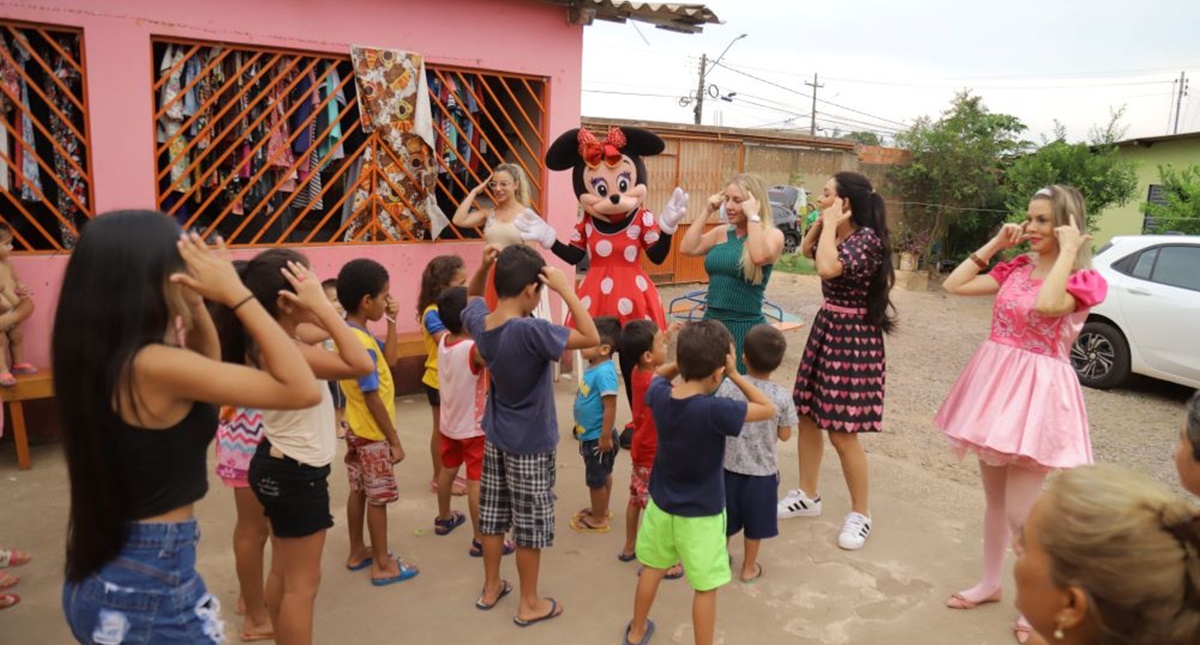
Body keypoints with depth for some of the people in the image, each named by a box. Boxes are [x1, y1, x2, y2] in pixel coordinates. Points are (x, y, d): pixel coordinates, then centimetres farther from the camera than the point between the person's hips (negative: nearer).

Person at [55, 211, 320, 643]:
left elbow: (207, 372, 17)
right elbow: (303, 390, -25)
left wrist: (197, 304, 2)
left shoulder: (101, 354, 0)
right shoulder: (153, 364, -26)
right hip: (151, 581, -9)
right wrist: (235, 293, -21)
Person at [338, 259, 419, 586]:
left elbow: (390, 358, 10)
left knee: (359, 492, 19)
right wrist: (394, 441, -18)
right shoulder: (362, 344, -27)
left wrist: (391, 322, 0)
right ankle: (383, 565, 14)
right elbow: (372, 400, -25)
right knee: (378, 498, 2)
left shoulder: (349, 333, 3)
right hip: (373, 435, -9)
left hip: (357, 430, 9)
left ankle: (357, 552, 33)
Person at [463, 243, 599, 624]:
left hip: (495, 439, 7)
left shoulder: (479, 323, -8)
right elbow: (591, 338, -27)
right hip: (530, 445, -7)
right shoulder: (529, 331, -30)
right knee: (530, 527, 8)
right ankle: (529, 605, 24)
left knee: (493, 517, 19)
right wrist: (566, 290, -24)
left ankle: (490, 588, 36)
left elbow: (472, 297, 17)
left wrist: (483, 266, -2)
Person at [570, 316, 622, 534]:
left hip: (597, 437, -9)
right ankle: (600, 509, 40)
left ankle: (598, 520, 23)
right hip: (589, 434, 9)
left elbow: (610, 407, -28)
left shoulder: (604, 372, -28)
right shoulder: (594, 367, 2)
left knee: (596, 479, 7)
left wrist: (606, 437, -25)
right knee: (602, 476, 24)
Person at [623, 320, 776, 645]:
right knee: (706, 588, 11)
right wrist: (734, 374, -17)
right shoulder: (715, 410, -30)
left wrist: (688, 361, -2)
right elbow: (768, 409, -17)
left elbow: (659, 374, 12)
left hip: (661, 505, 6)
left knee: (652, 568, 24)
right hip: (701, 515, -6)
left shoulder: (659, 395, -13)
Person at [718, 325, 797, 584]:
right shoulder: (782, 397, -17)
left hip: (729, 466, 1)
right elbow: (785, 435, -6)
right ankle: (749, 568, 34)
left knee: (725, 518, 21)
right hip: (762, 470, -1)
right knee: (754, 523, 18)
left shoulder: (727, 388, -17)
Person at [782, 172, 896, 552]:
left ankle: (860, 513, 17)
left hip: (853, 338, -9)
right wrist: (822, 222, 8)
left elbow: (828, 268, -36)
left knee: (842, 433, -3)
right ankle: (807, 496, 30)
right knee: (807, 416, 14)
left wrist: (830, 224, -22)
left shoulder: (867, 238, -20)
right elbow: (807, 250, 25)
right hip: (825, 328, 9)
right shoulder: (838, 234, 6)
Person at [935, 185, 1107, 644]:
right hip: (995, 383, 6)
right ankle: (990, 583, 34)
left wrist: (1067, 253, -20)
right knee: (994, 498, 17)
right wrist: (993, 245, 5)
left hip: (1036, 392, -6)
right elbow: (953, 285, 5)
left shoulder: (1081, 280, -10)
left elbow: (1046, 305, -31)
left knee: (1021, 512, -2)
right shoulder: (1016, 268, 8)